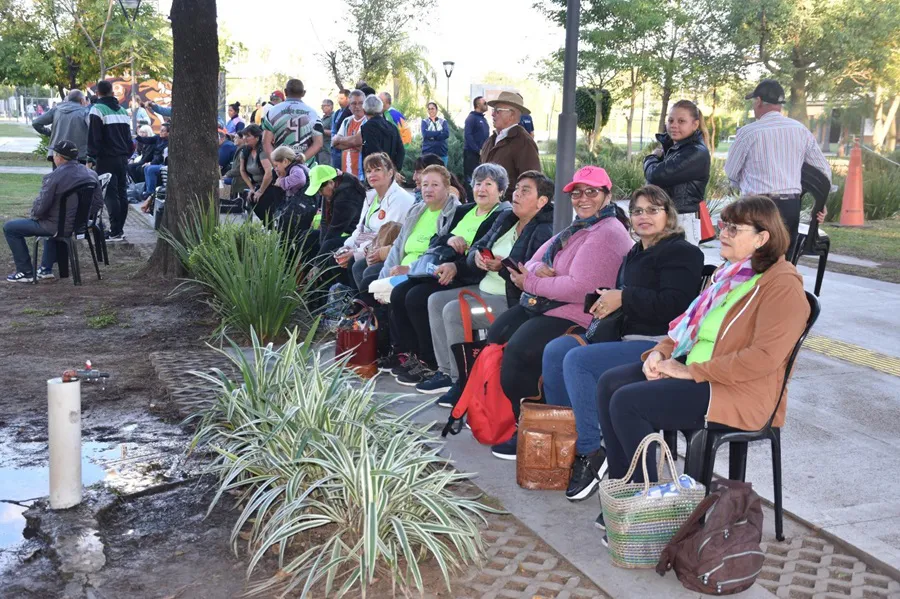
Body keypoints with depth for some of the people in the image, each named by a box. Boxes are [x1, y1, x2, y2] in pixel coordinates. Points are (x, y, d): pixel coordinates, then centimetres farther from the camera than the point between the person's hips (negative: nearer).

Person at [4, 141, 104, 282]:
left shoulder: (54, 177, -22)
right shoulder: (91, 174, -2)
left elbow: (40, 208, -18)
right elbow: (98, 203, 5)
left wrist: (34, 215, 4)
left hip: (56, 227, -7)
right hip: (80, 225, 7)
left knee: (9, 228, 10)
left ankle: (25, 272, 15)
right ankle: (46, 269, 39)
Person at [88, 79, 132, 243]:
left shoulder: (98, 109, -8)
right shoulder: (123, 110, 15)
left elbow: (94, 137, -12)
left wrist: (91, 157, -8)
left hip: (107, 159, -7)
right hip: (123, 158, 7)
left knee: (111, 195, -7)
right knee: (122, 193, 10)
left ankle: (115, 232, -9)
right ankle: (120, 229, 14)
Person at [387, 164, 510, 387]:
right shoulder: (463, 211, 22)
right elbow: (435, 240, 17)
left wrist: (456, 266, -29)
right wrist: (449, 239, -7)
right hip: (442, 270, 8)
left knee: (416, 297, -24)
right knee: (398, 293, -11)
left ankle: (431, 364, -13)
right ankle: (410, 356, -7)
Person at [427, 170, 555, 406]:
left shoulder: (545, 232, -13)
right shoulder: (505, 219, 14)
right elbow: (476, 247, 15)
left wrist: (503, 267, -31)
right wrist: (477, 257, -8)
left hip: (512, 300, -10)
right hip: (485, 289, 10)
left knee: (453, 310, -23)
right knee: (436, 301, 5)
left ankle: (462, 382, -13)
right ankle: (446, 371, 6)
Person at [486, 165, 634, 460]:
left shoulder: (608, 234, -13)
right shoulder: (578, 227, 20)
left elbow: (580, 288, -23)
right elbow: (535, 261, 15)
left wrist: (531, 283, -14)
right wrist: (537, 270, -11)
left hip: (575, 318, -10)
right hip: (541, 306, 10)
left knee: (518, 350, -27)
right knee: (493, 338, -2)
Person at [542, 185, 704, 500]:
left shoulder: (682, 253, -6)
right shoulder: (635, 254, 23)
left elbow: (673, 305, -20)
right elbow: (618, 298, 29)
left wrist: (624, 298, -17)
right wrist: (604, 302, 6)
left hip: (657, 344, -10)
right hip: (625, 337, 10)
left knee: (578, 361, -27)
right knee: (554, 350, -4)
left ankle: (590, 453, -19)